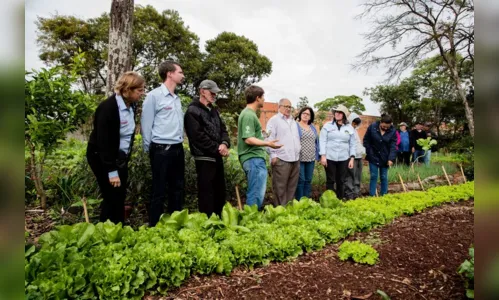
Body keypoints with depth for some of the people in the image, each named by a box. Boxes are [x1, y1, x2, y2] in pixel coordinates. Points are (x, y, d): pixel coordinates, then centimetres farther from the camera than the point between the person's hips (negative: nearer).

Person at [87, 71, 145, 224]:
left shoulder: (131, 106, 0)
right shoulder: (108, 107, -23)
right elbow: (104, 141, -24)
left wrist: (125, 160, 12)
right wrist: (112, 171, -24)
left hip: (121, 158, 7)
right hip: (102, 158, -7)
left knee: (121, 197, 11)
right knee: (112, 198, -3)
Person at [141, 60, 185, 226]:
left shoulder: (177, 98, 13)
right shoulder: (154, 96, -9)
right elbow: (146, 125, -7)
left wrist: (180, 143, 14)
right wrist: (149, 150, -4)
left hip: (178, 149, 8)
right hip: (161, 149, -7)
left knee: (178, 188, 14)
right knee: (159, 191, 2)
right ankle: (154, 227, 16)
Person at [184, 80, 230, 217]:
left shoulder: (213, 110, 17)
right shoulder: (193, 111, -10)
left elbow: (223, 129, 14)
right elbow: (199, 136, -18)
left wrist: (225, 144, -7)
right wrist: (217, 148, -14)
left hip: (217, 157, 8)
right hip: (205, 159, -8)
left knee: (220, 192, 15)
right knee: (206, 193, -2)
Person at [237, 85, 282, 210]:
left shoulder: (249, 113, 17)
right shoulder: (249, 115, -15)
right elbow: (248, 139, -23)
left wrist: (262, 135, 36)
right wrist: (267, 143, -32)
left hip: (254, 158, 11)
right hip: (254, 159, -11)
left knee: (254, 193, 16)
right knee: (257, 194, -6)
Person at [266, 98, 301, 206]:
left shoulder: (293, 121, 22)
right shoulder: (274, 120, -2)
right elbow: (270, 138, -9)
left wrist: (299, 151, 18)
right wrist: (273, 155, -14)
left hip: (295, 158, 7)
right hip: (281, 159, -7)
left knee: (292, 186, 12)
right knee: (280, 187, -3)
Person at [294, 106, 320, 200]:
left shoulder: (312, 127, 17)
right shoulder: (295, 125, -1)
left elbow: (316, 142, 19)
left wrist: (317, 156, 12)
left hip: (311, 158, 6)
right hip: (299, 158, -6)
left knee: (308, 181, 10)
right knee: (300, 180, -4)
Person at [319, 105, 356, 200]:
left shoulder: (350, 128, 8)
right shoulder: (327, 125, 2)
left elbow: (352, 144, 10)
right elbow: (322, 141, -2)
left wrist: (352, 158, 3)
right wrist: (323, 156, -9)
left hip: (344, 159, 2)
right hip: (329, 158, -2)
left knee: (341, 181, 9)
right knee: (330, 181, 4)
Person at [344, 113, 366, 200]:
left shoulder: (355, 130, 21)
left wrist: (363, 151, 13)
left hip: (359, 156, 9)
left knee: (358, 178, 12)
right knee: (350, 177, -7)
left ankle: (356, 194, 19)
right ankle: (350, 195, -2)